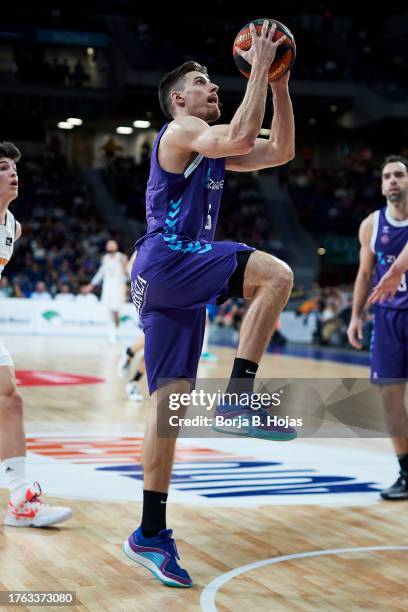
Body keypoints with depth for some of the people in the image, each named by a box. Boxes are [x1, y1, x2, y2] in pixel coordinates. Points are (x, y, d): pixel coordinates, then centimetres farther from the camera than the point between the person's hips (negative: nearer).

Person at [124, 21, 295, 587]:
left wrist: (280, 83, 17)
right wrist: (258, 69, -12)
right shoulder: (180, 130, -3)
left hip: (179, 284, 9)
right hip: (165, 261, -9)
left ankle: (150, 535, 8)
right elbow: (241, 138, -21)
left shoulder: (213, 147, 25)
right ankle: (238, 397, -15)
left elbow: (281, 151, 23)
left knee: (170, 400, 5)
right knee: (276, 274, -20)